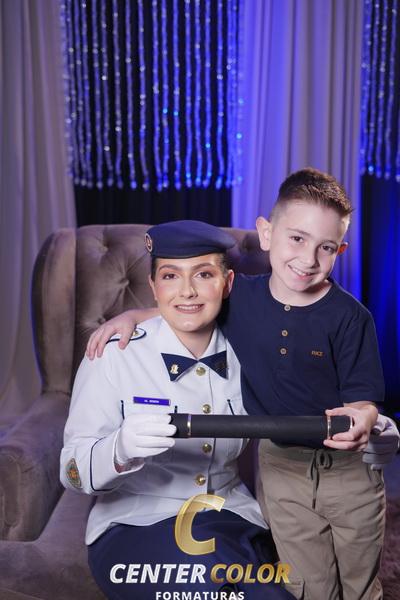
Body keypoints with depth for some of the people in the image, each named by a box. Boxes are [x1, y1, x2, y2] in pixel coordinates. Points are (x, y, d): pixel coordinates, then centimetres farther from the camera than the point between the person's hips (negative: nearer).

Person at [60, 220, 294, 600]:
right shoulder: (114, 354, -10)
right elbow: (74, 471, -12)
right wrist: (120, 450, -35)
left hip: (233, 524, 2)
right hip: (133, 527, -2)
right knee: (196, 552, -32)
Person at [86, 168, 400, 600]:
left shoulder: (350, 317, -16)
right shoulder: (240, 297, -7)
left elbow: (363, 395, -12)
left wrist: (360, 417, -35)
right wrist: (134, 314, -6)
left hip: (350, 465, -1)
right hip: (281, 464, 1)